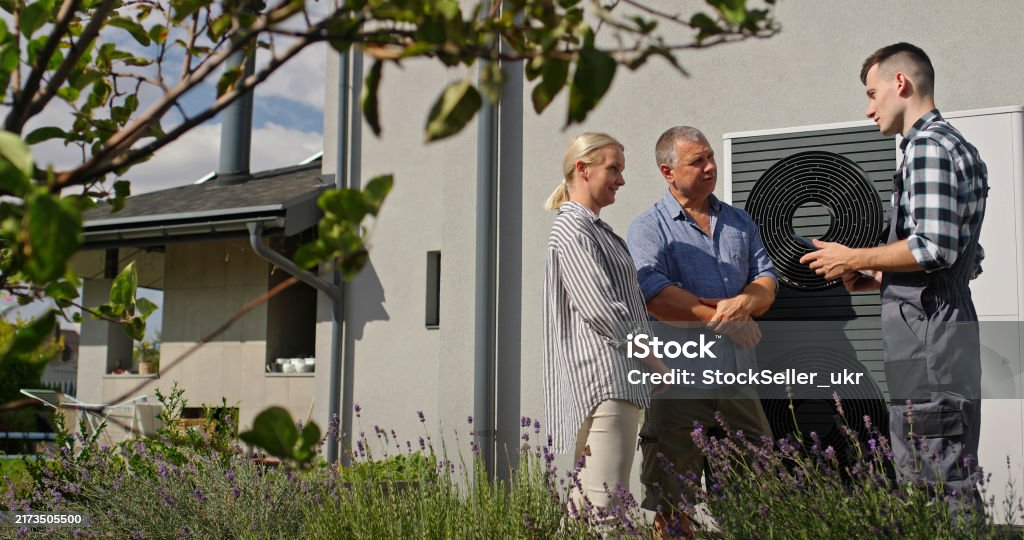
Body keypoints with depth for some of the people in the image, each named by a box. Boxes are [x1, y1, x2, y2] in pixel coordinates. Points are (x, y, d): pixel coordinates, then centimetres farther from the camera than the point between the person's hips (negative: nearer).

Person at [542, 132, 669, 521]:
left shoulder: (596, 228, 21)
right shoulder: (572, 229, -8)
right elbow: (600, 310, -17)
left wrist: (648, 363, 18)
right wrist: (652, 360, -8)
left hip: (616, 378, 10)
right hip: (604, 377, -10)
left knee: (587, 503, 10)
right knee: (605, 503, -13)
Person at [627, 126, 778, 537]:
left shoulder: (739, 222, 17)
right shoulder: (649, 228, -1)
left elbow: (766, 279, 10)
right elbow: (654, 294, -15)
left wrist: (744, 302, -12)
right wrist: (720, 318, -13)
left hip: (737, 370, 5)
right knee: (672, 492, 1)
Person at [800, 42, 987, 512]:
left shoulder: (927, 145, -10)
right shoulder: (959, 148, 21)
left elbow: (933, 247, -21)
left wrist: (853, 259, -7)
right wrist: (877, 279, 17)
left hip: (927, 344, -10)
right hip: (948, 339, 10)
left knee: (939, 488, -7)